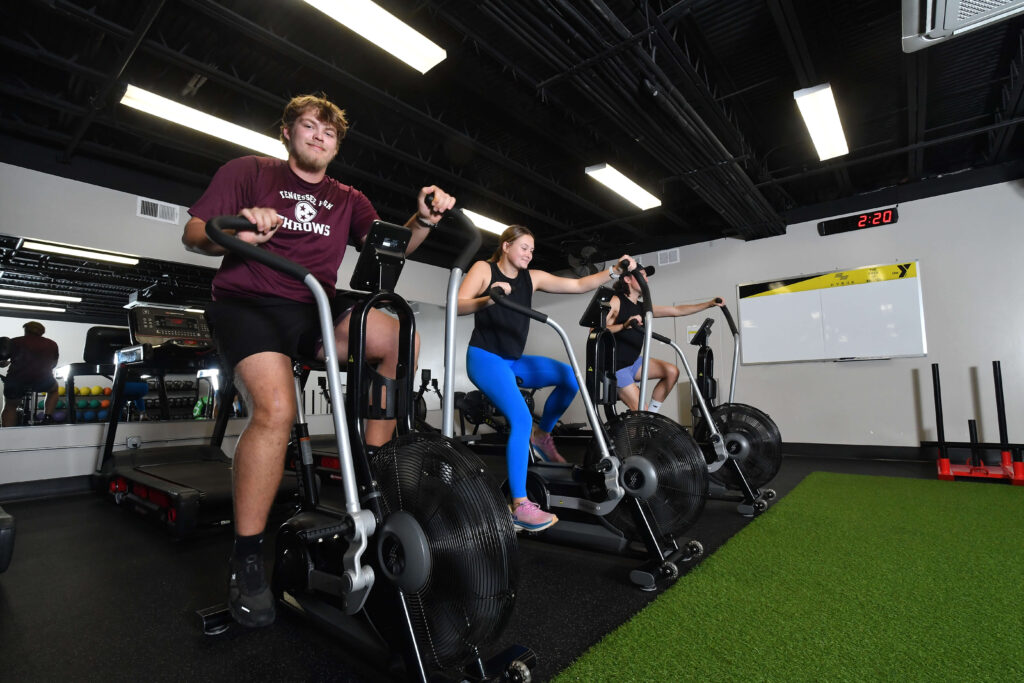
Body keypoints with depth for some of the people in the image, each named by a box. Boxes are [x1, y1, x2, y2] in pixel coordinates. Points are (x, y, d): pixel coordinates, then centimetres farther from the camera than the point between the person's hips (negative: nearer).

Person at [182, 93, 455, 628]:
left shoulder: (347, 199, 18)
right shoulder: (248, 171, 9)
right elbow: (193, 234, 2)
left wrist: (422, 220, -15)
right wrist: (235, 233, -21)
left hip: (314, 310, 4)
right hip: (247, 303, -3)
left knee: (400, 337, -23)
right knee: (276, 409, -29)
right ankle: (246, 558, -10)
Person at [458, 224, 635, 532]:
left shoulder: (533, 277, 9)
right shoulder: (484, 269, -3)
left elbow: (578, 285, 4)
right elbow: (458, 305, -17)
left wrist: (613, 271, -7)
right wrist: (488, 300, -35)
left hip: (514, 361, 6)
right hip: (485, 358, -6)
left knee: (571, 376, -11)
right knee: (522, 419, -24)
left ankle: (541, 435, 10)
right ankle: (520, 507, -17)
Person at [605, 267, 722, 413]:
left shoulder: (643, 308, 12)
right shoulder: (616, 301, -10)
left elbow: (677, 311, 15)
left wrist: (709, 304, 12)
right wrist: (624, 325, -35)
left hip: (633, 363, 8)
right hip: (615, 367, -8)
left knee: (672, 372, -1)